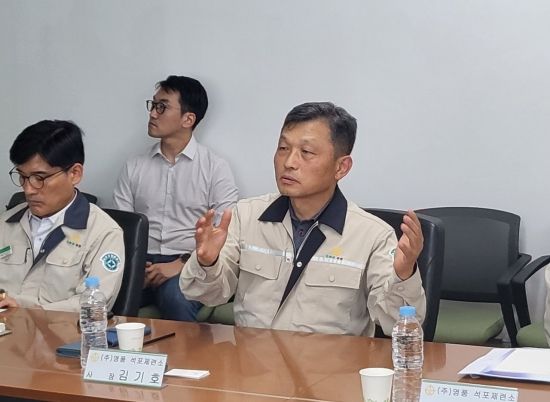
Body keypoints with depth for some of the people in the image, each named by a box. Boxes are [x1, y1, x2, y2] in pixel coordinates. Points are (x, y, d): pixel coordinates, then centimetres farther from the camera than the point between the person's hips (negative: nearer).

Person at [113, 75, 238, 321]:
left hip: (189, 267, -2)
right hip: (141, 264, 2)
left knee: (175, 296, -37)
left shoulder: (215, 168, 6)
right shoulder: (134, 168, 17)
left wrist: (181, 265, -15)